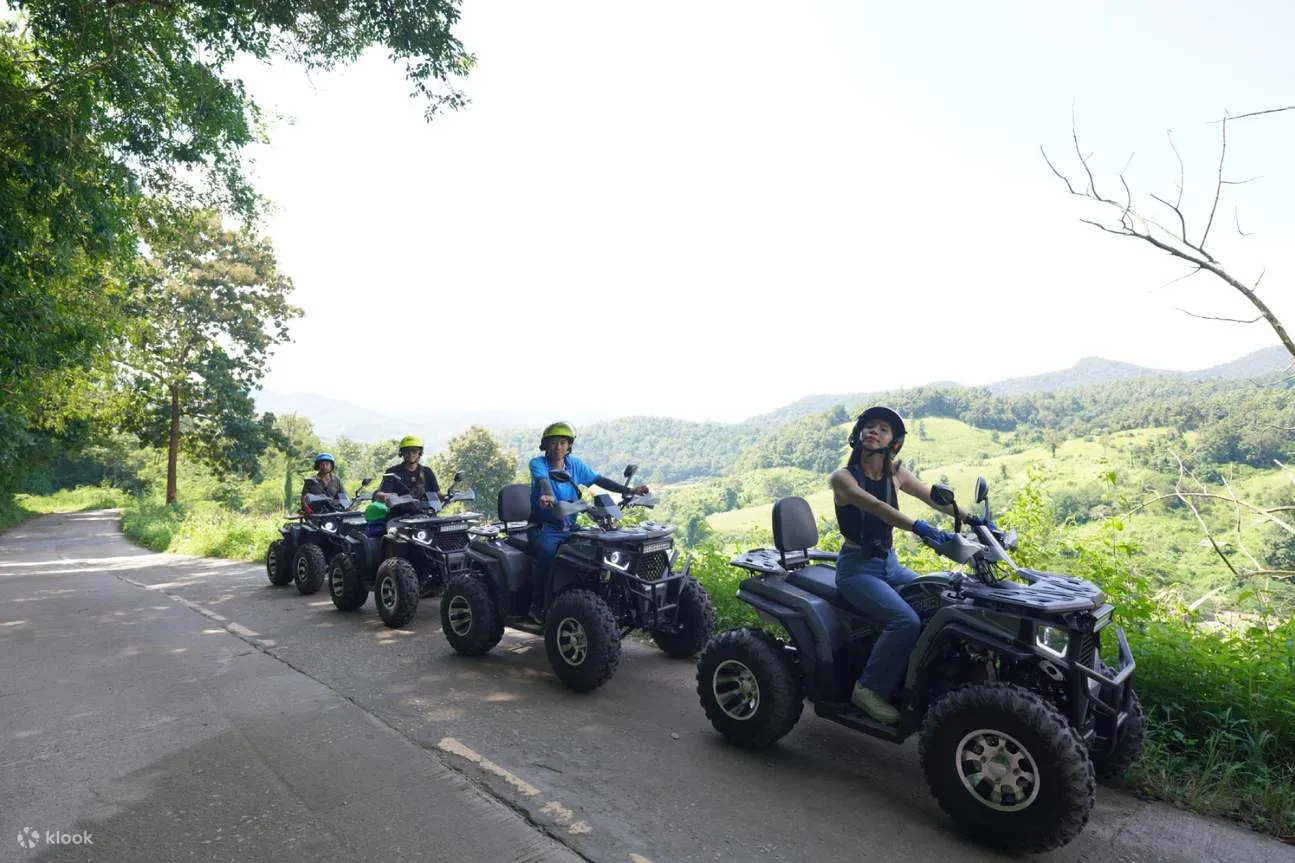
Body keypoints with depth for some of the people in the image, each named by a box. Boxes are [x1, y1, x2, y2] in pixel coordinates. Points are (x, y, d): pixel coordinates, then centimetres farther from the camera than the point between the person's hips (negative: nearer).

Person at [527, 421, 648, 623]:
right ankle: (538, 605, -19)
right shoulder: (538, 463, -3)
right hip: (544, 527, -4)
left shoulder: (575, 464, 10)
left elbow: (600, 480, 4)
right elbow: (543, 480, -25)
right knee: (548, 552, -35)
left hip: (569, 526, 4)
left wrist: (629, 490, -8)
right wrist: (547, 496, -49)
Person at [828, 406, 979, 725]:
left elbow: (935, 498, -1)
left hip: (890, 564, 6)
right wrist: (919, 527, -43)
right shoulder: (843, 477, -11)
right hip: (857, 568, -6)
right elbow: (874, 506, -29)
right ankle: (869, 688, -10)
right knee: (906, 621, -27)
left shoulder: (896, 473, 7)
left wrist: (972, 520, -18)